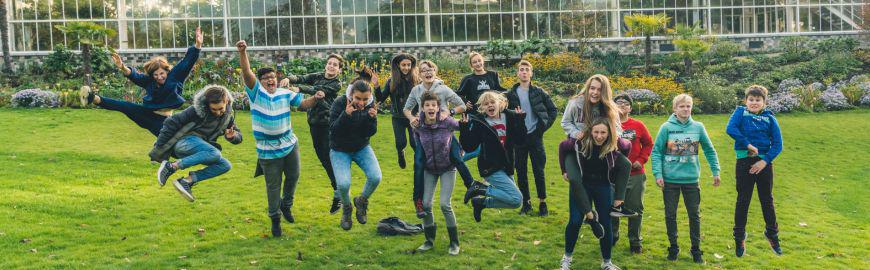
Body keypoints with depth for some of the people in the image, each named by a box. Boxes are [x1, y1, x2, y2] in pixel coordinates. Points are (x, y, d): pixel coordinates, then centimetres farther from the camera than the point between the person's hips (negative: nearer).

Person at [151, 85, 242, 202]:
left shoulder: (228, 115, 5)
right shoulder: (197, 110, -14)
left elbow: (238, 137, 13)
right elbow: (172, 122, -11)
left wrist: (232, 136, -13)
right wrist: (159, 147, -12)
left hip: (201, 150, 7)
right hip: (185, 142, -7)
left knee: (225, 165, -15)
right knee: (215, 154, -33)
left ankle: (187, 181, -15)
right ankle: (171, 166, -25)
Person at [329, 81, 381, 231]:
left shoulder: (370, 106, -11)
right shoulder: (339, 103, -21)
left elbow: (370, 133, -10)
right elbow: (333, 130, -24)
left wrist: (372, 118, -29)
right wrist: (346, 114, -39)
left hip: (362, 148, 3)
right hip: (340, 150, -3)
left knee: (375, 177, -20)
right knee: (343, 183, -24)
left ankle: (361, 201, 13)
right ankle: (346, 209, 12)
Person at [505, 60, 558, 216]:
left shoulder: (539, 93, 2)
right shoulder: (511, 94, 4)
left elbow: (553, 110, 7)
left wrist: (544, 127, -1)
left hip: (535, 136, -1)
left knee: (539, 171, 1)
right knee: (521, 172, 5)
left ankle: (543, 203, 12)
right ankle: (526, 203, 17)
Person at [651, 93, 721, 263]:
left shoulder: (698, 127, -1)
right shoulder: (666, 127, -6)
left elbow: (709, 150, 8)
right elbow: (656, 151, -4)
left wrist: (715, 171, 5)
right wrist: (657, 174, -12)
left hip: (691, 179, 1)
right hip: (670, 179, -1)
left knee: (694, 215, 9)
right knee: (670, 215, 9)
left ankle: (696, 249, 22)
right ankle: (673, 247, 25)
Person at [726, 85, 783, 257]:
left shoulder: (770, 118, 4)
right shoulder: (740, 112, 0)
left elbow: (778, 144, -2)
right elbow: (730, 129, -19)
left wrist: (765, 161, -13)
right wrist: (748, 144, -21)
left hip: (764, 163, 1)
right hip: (744, 162, -1)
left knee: (767, 200, 12)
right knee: (742, 200, 6)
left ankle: (772, 233, 30)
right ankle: (739, 238, 18)